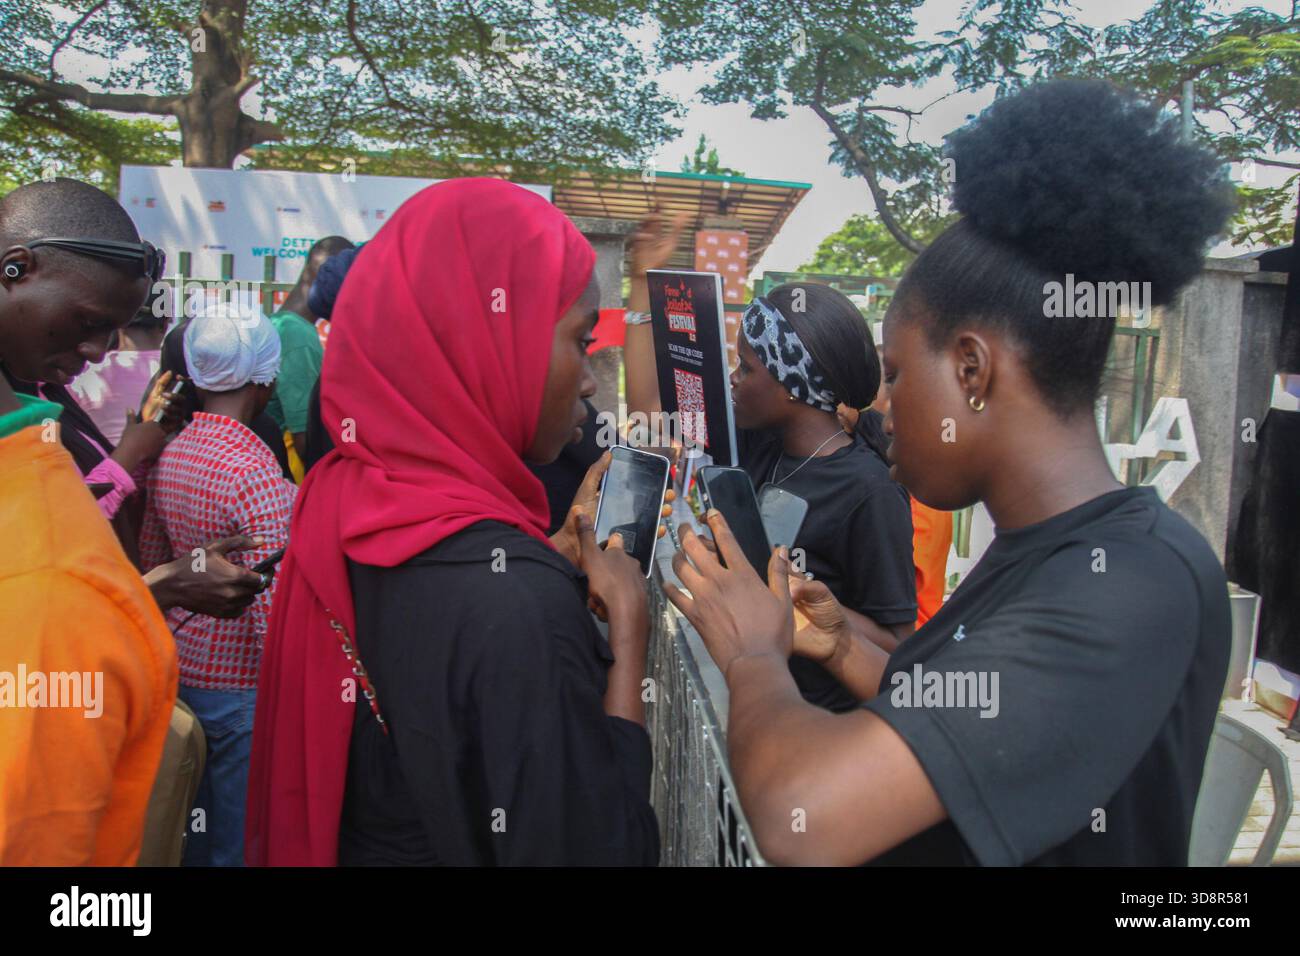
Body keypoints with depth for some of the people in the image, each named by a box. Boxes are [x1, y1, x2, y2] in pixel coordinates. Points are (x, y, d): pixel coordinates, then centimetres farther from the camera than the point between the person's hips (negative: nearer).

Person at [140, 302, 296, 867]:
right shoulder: (255, 470, -23)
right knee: (241, 842, 9)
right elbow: (273, 607, -25)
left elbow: (152, 559, 13)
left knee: (195, 835, 24)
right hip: (242, 686, -8)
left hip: (181, 666, 8)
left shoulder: (167, 454, 2)